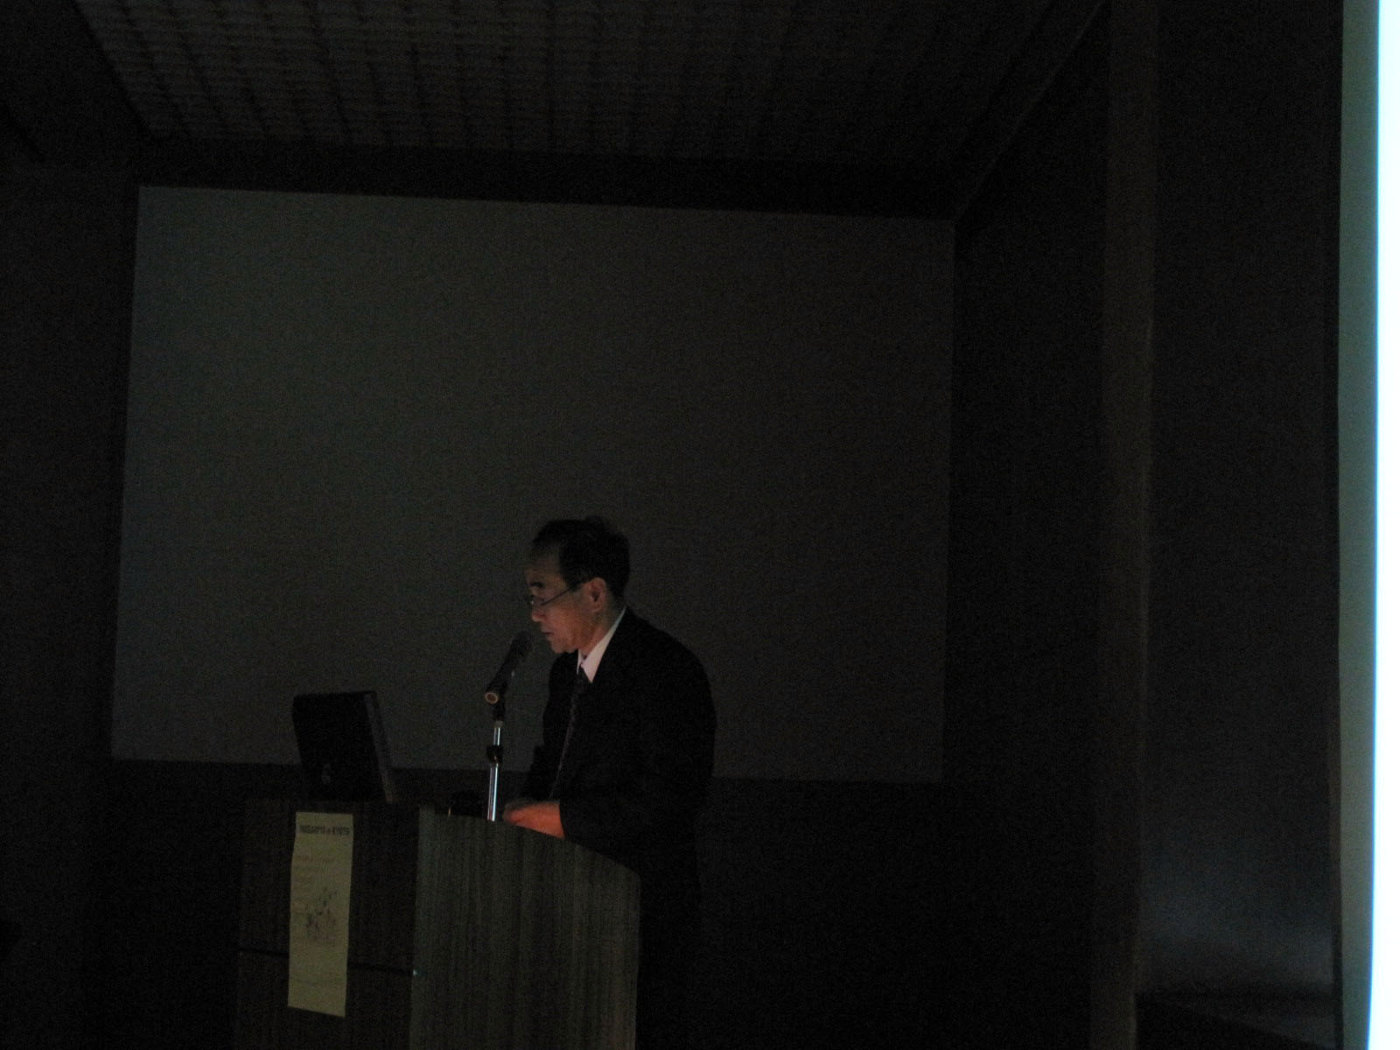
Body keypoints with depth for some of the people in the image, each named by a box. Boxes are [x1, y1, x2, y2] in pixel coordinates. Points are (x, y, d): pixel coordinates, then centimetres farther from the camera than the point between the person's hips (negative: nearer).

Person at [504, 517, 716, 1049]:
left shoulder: (666, 670, -14)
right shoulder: (568, 668, 14)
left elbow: (671, 797, -21)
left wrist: (562, 818, -19)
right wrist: (530, 804, 3)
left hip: (643, 912, -8)